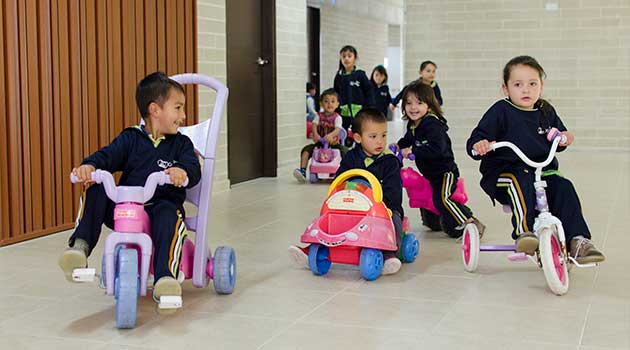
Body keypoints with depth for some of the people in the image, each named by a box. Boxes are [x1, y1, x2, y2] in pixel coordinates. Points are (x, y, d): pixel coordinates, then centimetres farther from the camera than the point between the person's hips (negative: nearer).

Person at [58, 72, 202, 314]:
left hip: (162, 205, -2)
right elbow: (108, 155, -4)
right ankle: (80, 246, -25)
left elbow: (194, 169, -8)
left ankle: (165, 278, -46)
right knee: (95, 190, -20)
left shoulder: (181, 143, 9)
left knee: (169, 214, -36)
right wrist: (89, 166, -27)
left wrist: (183, 171, -33)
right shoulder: (131, 138, 10)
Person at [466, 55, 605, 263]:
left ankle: (577, 240, -16)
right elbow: (476, 140, -7)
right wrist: (478, 146, -31)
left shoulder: (546, 112, 11)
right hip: (505, 171, -4)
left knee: (564, 188, -19)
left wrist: (563, 140, 2)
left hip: (543, 170, 5)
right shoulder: (501, 111, -5)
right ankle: (524, 232, -41)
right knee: (522, 182, -36)